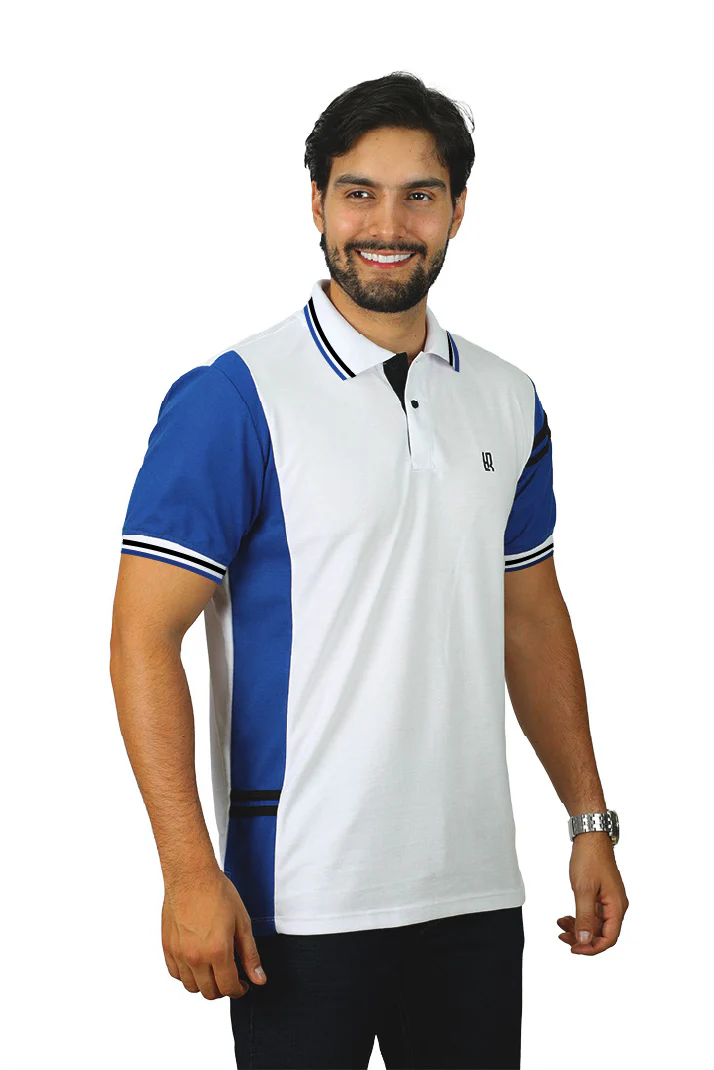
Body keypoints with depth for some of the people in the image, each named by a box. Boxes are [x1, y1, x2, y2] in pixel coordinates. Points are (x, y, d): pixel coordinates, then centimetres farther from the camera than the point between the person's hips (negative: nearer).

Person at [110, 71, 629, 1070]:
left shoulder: (508, 403, 9)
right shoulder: (234, 398, -9)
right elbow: (145, 636, -12)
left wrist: (591, 821, 14)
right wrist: (190, 870, -18)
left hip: (476, 887, 5)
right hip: (303, 900, -5)